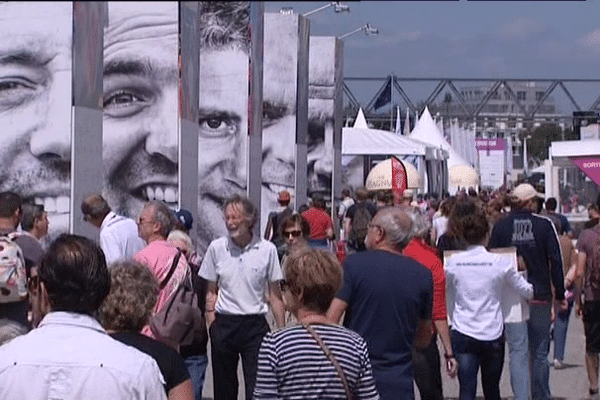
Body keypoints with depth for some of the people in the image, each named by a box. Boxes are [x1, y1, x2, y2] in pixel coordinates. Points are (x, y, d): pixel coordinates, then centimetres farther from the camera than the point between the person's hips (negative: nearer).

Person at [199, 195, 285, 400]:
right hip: (224, 324, 2)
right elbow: (211, 292, 9)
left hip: (255, 324, -2)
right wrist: (212, 326, 1)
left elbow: (275, 295, 4)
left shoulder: (267, 249, -3)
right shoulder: (216, 247, 1)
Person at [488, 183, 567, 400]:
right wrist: (560, 295, 5)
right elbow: (555, 262, -4)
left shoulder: (500, 226, -2)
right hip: (540, 297, -1)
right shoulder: (544, 225, -6)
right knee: (540, 353, 7)